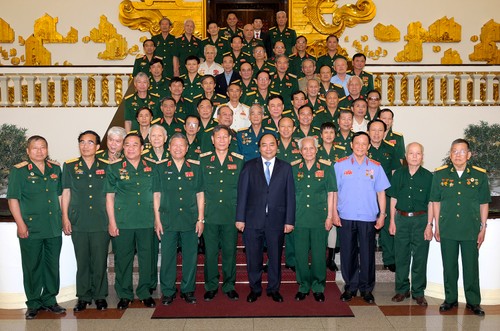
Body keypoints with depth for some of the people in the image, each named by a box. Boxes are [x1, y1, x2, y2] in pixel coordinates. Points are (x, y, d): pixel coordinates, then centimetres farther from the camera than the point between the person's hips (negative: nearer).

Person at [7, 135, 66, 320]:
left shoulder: (55, 169, 9)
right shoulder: (19, 171, -4)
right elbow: (13, 199, -5)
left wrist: (63, 218, 11)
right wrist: (20, 224, -11)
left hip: (54, 228, 4)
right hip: (31, 229, -4)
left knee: (52, 265, 11)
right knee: (32, 267, 6)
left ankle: (50, 300, 25)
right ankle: (33, 304, 19)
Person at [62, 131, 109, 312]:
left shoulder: (105, 167, 6)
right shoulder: (70, 166, 6)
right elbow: (66, 193, 7)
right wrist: (65, 218, 1)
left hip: (101, 222, 0)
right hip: (78, 222, 0)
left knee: (100, 261, 4)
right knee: (82, 261, 7)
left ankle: (100, 296, 19)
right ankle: (83, 297, 20)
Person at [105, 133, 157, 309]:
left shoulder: (152, 167, 8)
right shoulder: (114, 168, 3)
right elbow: (109, 197, 2)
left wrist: (157, 219, 7)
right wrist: (112, 222, -3)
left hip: (146, 222, 2)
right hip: (122, 222, -1)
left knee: (147, 257, 6)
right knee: (123, 258, 5)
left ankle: (145, 292, 22)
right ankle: (124, 295, 20)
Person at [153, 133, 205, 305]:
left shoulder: (195, 168, 8)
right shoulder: (161, 168, 6)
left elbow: (200, 195, 8)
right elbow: (156, 195, 5)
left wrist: (201, 219, 2)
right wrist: (157, 220, -1)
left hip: (190, 220, 1)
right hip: (168, 221, -1)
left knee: (190, 257, 5)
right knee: (167, 257, 4)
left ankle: (188, 290, 20)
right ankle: (167, 292, 18)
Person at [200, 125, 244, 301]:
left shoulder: (239, 161, 7)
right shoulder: (203, 160, 5)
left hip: (231, 215, 1)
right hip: (210, 215, 0)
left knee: (230, 251, 7)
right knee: (210, 252, 5)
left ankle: (229, 286, 22)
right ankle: (211, 286, 20)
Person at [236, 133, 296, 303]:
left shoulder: (285, 168, 6)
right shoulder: (249, 166, 5)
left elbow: (290, 195, 2)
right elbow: (242, 193, 1)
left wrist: (289, 220, -3)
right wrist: (240, 218, -4)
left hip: (276, 221, 0)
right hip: (253, 219, 0)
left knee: (275, 257, 10)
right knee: (253, 257, 9)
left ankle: (273, 289, 27)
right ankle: (255, 289, 26)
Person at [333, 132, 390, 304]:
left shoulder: (375, 167, 6)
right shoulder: (340, 165, 3)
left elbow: (381, 193, 7)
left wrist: (382, 215, 2)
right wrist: (334, 213, -4)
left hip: (368, 218, 1)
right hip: (345, 217, 0)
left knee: (367, 254, 5)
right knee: (347, 253, 7)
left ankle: (366, 289, 19)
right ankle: (350, 287, 21)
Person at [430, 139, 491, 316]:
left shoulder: (480, 175, 0)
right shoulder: (440, 174, 1)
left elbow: (484, 204, 5)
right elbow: (436, 201, 5)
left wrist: (483, 228, 3)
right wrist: (436, 226, 4)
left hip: (471, 230, 0)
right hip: (447, 230, 1)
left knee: (471, 267, 7)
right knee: (449, 266, 10)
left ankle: (473, 302, 21)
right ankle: (450, 299, 25)